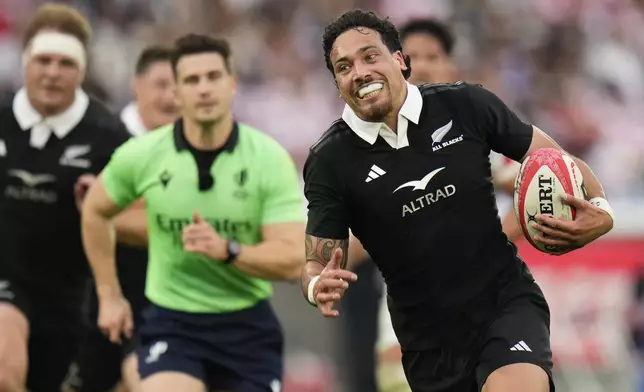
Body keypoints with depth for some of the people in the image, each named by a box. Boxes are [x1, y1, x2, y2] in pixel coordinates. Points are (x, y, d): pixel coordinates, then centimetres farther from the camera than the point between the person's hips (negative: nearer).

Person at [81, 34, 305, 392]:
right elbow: (95, 212, 15)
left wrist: (227, 249, -29)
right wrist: (109, 295, 15)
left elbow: (292, 260, -14)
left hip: (248, 325, 1)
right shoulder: (141, 155, -6)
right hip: (172, 324, -1)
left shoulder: (270, 158, -9)